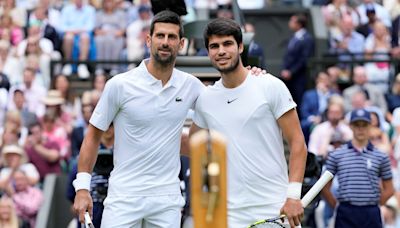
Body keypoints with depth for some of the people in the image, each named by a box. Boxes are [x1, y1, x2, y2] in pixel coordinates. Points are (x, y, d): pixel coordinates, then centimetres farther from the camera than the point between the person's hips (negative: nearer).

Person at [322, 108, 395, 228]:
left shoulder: (381, 157, 7)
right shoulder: (336, 155, 6)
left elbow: (389, 189, 12)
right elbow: (325, 187, 9)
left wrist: (373, 205, 7)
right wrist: (337, 206, 5)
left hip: (371, 214, 1)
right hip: (346, 215, -1)